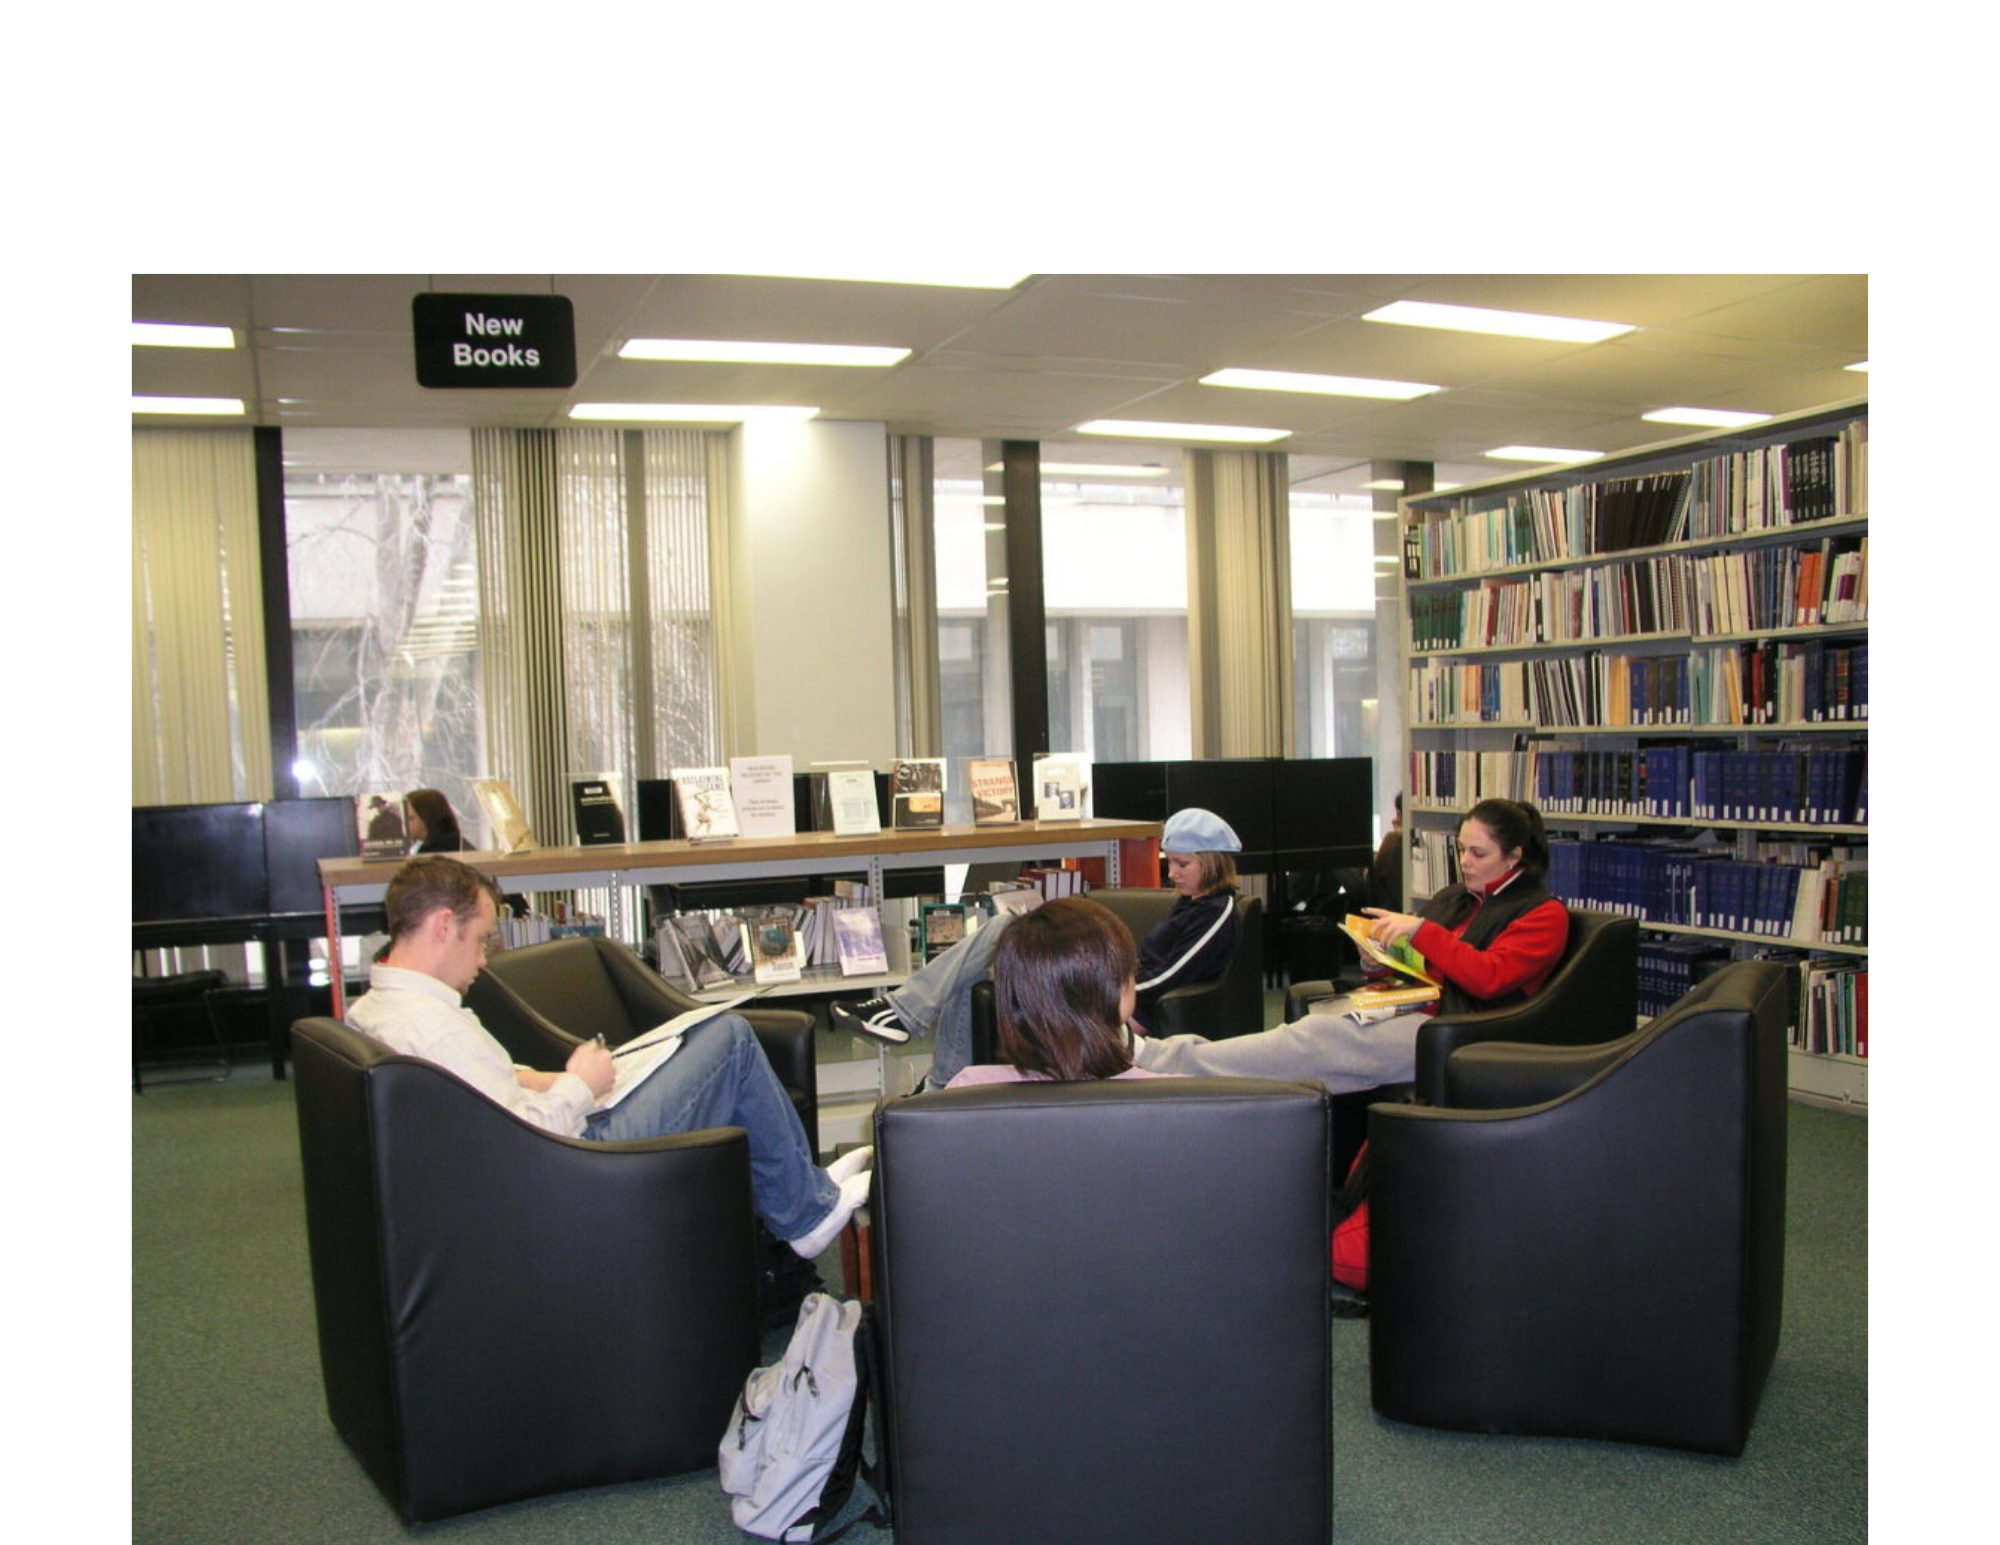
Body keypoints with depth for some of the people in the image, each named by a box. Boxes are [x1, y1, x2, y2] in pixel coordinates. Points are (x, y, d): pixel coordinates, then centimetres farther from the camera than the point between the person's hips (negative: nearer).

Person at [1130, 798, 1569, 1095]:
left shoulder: (1544, 913, 2)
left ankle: (1153, 1057, -33)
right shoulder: (1452, 899, 24)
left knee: (1319, 1038, -26)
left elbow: (1489, 978, -14)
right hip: (1410, 1011, 7)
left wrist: (1420, 930, -17)